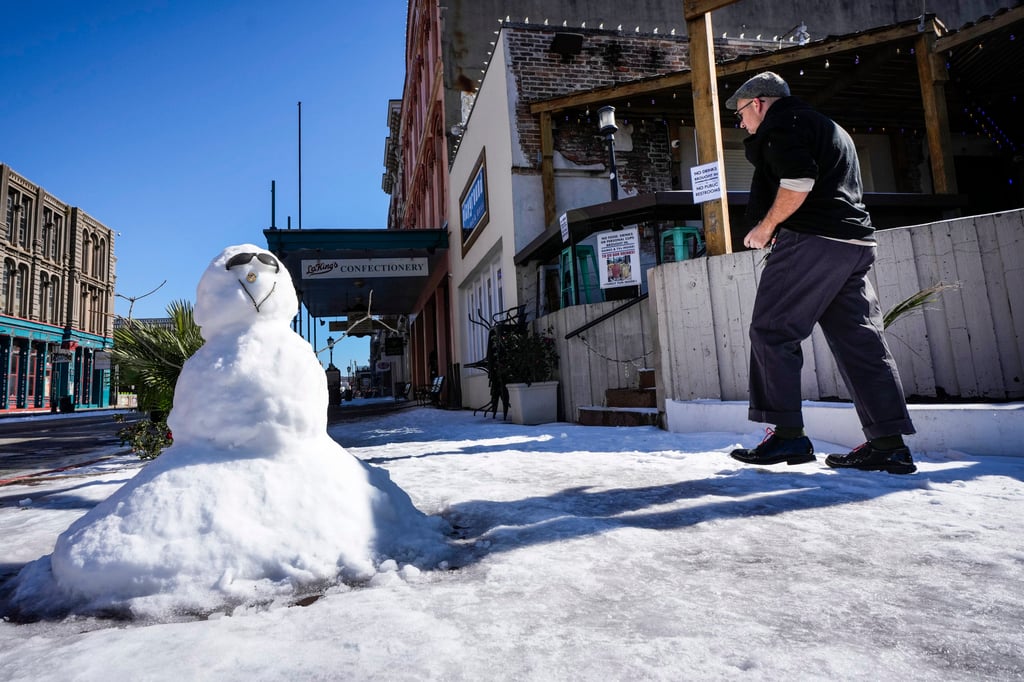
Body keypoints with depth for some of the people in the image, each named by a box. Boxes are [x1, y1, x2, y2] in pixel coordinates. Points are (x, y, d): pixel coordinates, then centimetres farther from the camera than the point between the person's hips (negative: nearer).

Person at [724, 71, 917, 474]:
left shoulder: (782, 122, 0)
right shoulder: (828, 127, 32)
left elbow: (798, 181, -17)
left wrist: (765, 227, -6)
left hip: (811, 241, -10)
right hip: (855, 244, 10)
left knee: (771, 331, -5)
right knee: (858, 339, 5)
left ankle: (787, 434, -6)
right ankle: (889, 443, 6)